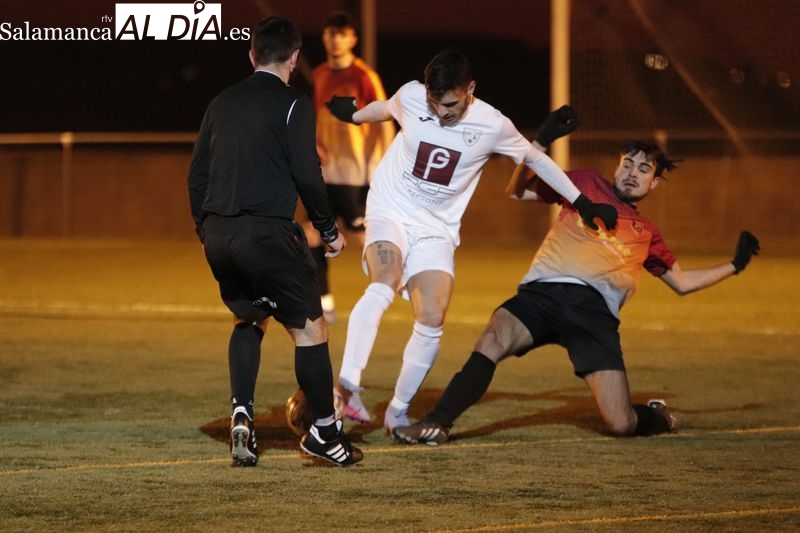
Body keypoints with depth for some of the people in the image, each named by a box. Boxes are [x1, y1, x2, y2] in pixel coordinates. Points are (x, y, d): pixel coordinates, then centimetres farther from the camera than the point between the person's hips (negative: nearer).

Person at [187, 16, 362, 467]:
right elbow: (307, 176, -11)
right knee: (310, 328, 5)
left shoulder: (222, 103, 14)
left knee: (249, 319, 25)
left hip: (218, 235, 6)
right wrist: (329, 230, 2)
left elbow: (196, 175, 16)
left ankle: (242, 414, 8)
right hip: (267, 234, -6)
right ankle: (324, 431, 8)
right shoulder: (293, 105, -5)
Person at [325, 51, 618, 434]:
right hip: (390, 211, -1)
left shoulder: (493, 126, -11)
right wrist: (353, 115, 34)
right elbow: (384, 108, 15)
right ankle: (347, 385, -38)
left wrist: (583, 203, 6)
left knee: (431, 322, -11)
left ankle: (398, 413, 6)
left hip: (437, 229, 2)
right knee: (383, 286, -30)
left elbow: (535, 158, 5)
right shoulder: (410, 97, -10)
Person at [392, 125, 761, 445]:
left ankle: (657, 416, 26)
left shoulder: (646, 234, 28)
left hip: (594, 309, 1)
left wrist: (735, 265, 31)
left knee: (621, 424, -10)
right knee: (493, 340, -36)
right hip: (543, 291, -1)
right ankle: (436, 425, -36)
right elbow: (517, 192, 22)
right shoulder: (586, 185, 24)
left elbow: (683, 283, 37)